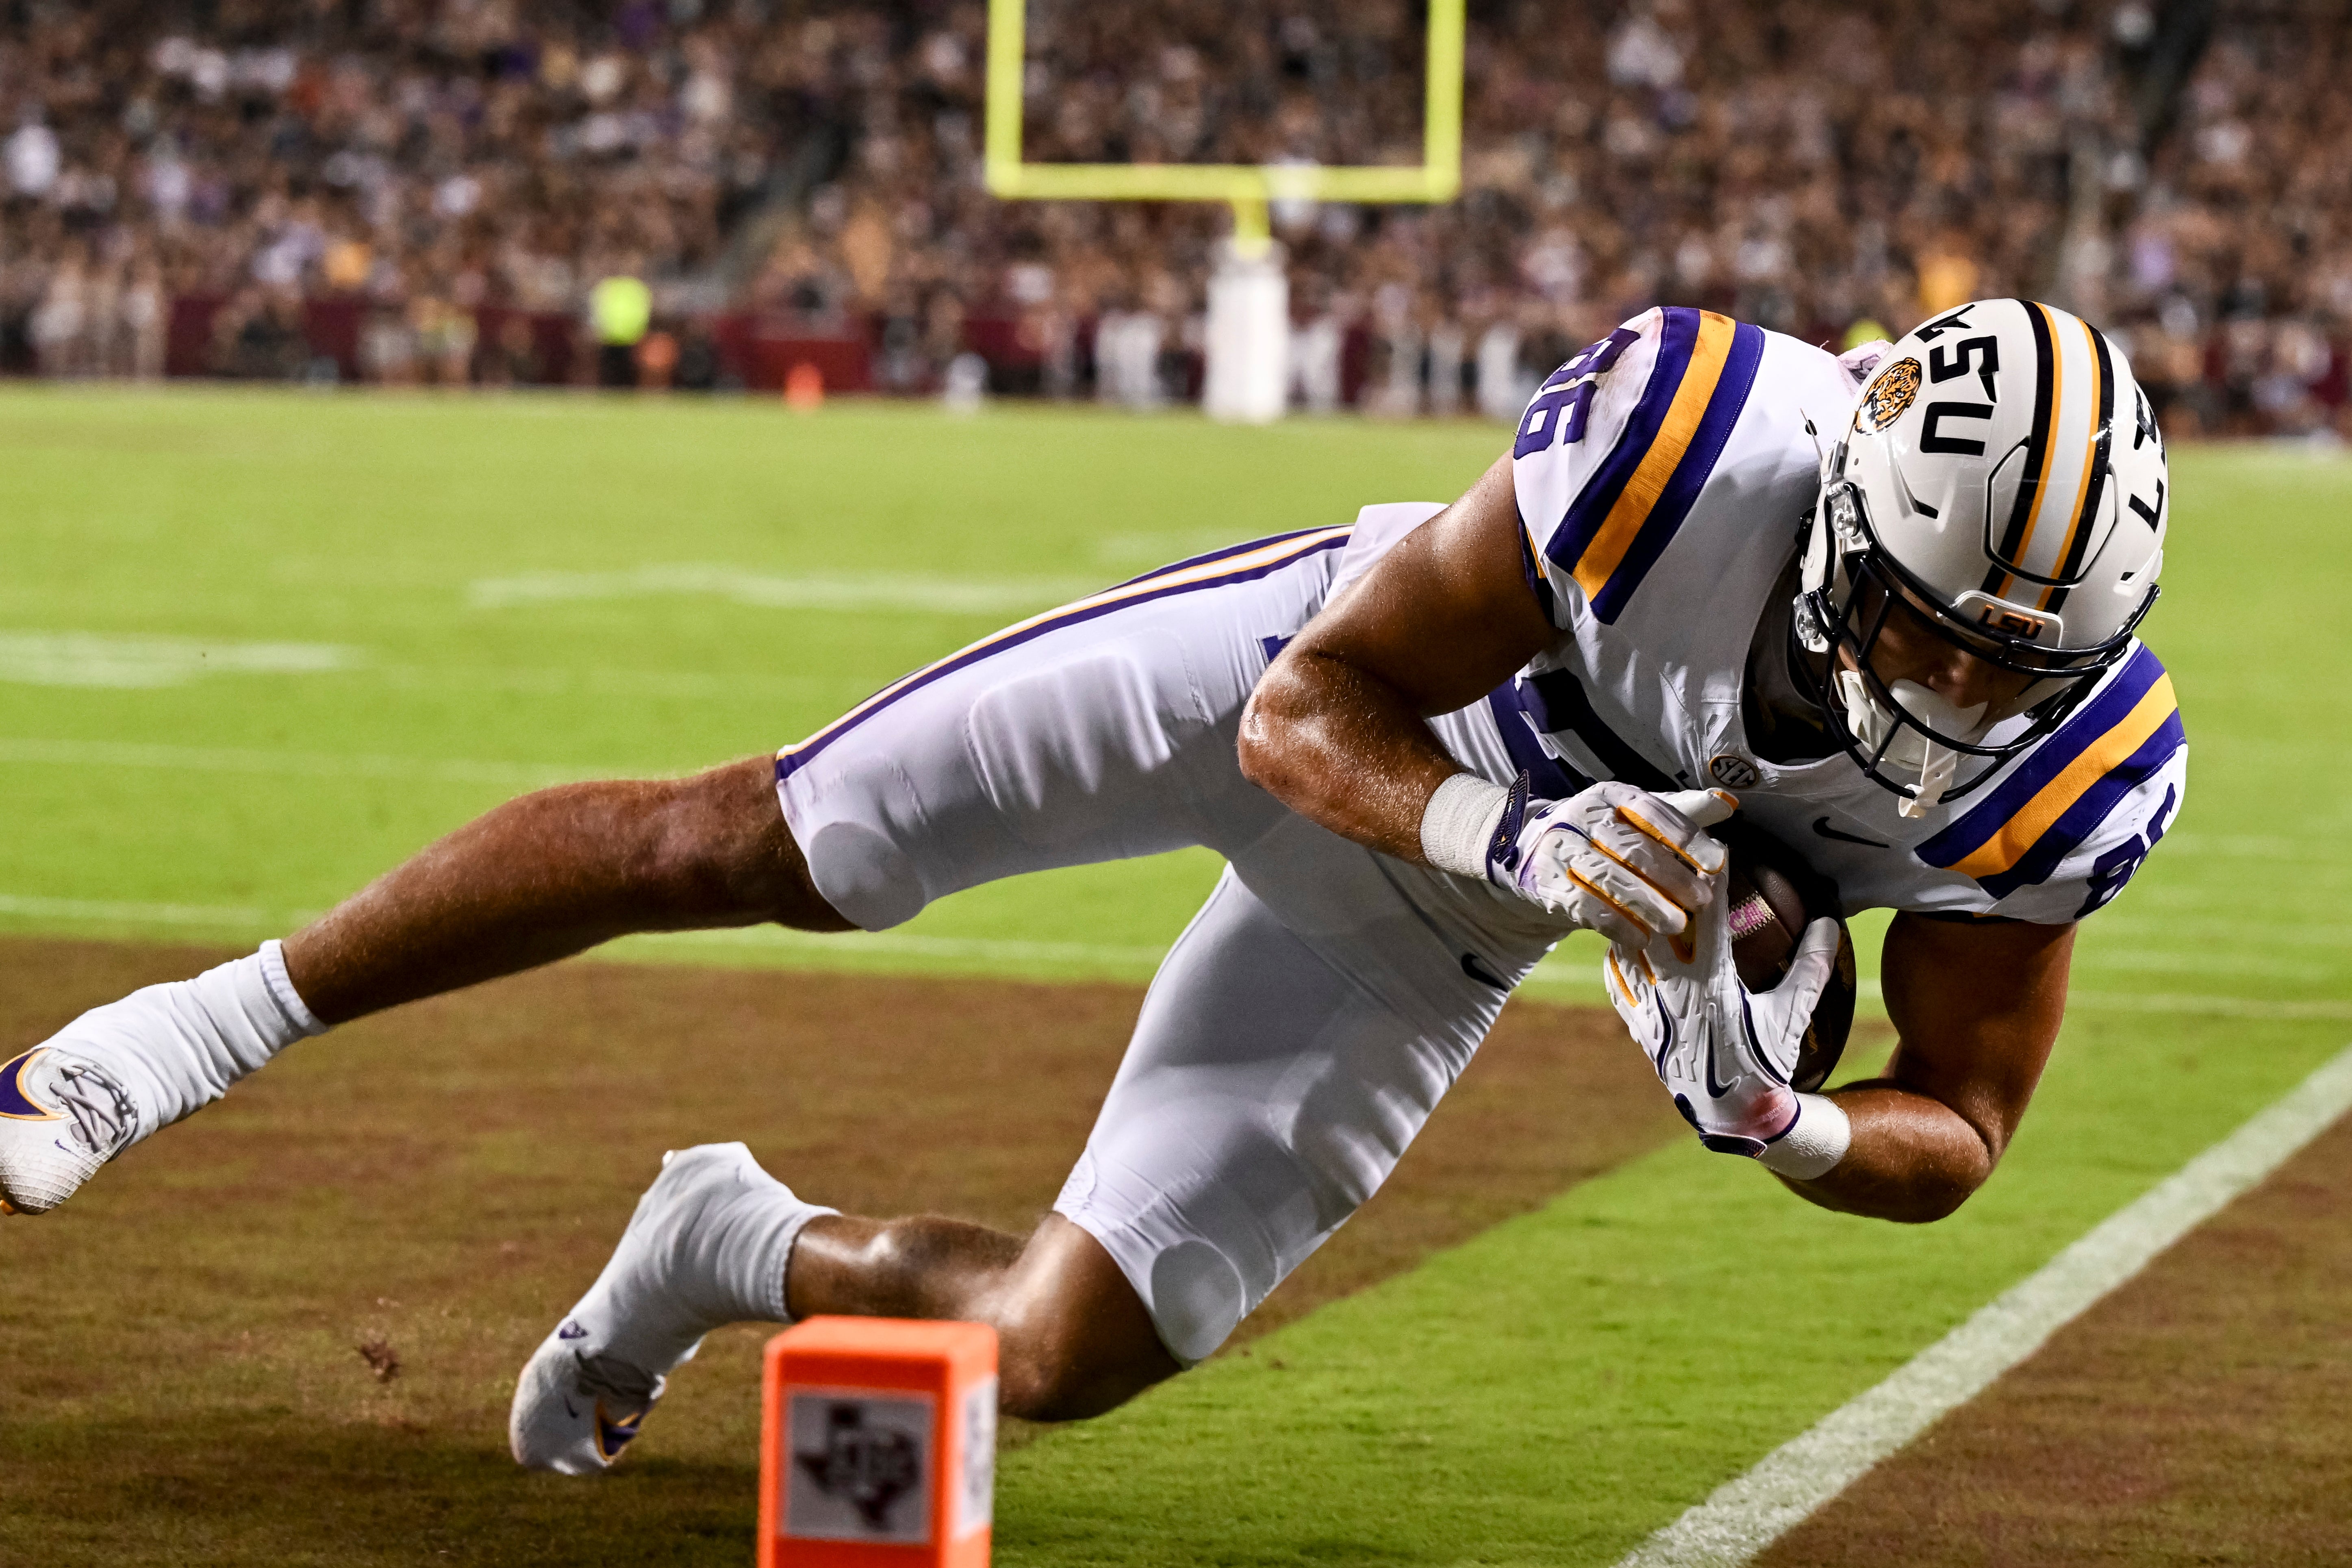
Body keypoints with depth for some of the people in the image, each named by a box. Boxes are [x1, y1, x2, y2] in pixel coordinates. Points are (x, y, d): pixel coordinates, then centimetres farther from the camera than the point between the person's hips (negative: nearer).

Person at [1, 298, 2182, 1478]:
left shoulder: (2061, 771, -28)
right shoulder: (1712, 437, -39)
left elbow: (1957, 1132, -13)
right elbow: (1318, 718, -28)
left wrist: (1778, 1124, -35)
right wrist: (1514, 836, -48)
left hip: (1414, 930, 3)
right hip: (1313, 685, -3)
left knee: (1058, 1358, -1)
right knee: (736, 847, -1)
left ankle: (761, 1252, 31)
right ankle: (233, 1016, 19)